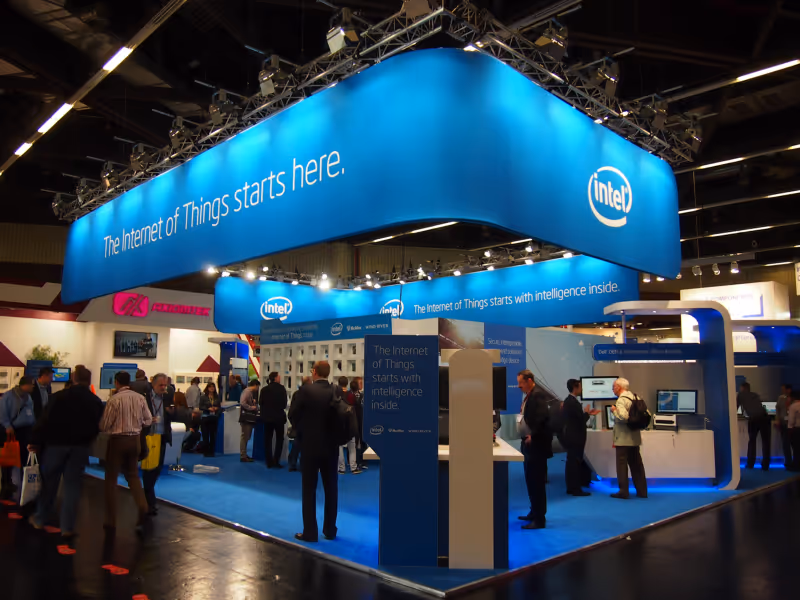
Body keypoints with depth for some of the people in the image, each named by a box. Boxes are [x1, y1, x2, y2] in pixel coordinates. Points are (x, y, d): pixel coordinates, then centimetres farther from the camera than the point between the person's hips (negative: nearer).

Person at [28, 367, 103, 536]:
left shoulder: (59, 396, -4)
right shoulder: (96, 401, 1)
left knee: (49, 483, 14)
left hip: (56, 444, 0)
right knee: (72, 486, 4)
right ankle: (67, 527, 4)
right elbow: (97, 427, 3)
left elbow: (45, 420, -7)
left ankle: (39, 519, 28)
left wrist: (36, 441, 0)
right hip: (80, 447, 1)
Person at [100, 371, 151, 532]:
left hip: (117, 440, -4)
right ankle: (142, 506, -3)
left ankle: (111, 520, 15)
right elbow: (148, 420, 3)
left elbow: (104, 426, -10)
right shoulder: (140, 398, -3)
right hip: (135, 440, 4)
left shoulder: (114, 400, -14)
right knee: (132, 475, 18)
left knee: (111, 478, 10)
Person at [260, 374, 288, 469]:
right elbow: (284, 403, -13)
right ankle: (276, 461, 1)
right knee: (279, 439, 9)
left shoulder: (264, 389, -2)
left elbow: (260, 402, -1)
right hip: (279, 417, -3)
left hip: (267, 417, 3)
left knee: (267, 440, 10)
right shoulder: (281, 388, -12)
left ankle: (269, 462, 9)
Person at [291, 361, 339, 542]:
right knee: (331, 489, 12)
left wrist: (302, 432, 9)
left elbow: (294, 414, -7)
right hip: (331, 445, 3)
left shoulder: (306, 390, -11)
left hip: (310, 444, -3)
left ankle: (310, 532, 7)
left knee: (309, 489, 5)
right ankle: (330, 530, 19)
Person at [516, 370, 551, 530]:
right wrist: (526, 436, 7)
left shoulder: (538, 395, -16)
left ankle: (539, 519, 2)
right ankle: (535, 512, 28)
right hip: (529, 444, 10)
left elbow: (542, 417, -26)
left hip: (536, 444, -10)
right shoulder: (528, 396, 14)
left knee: (537, 482, -5)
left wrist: (533, 436, -21)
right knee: (531, 481, 17)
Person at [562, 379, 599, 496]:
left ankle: (571, 487, 21)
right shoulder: (574, 402, -20)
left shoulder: (568, 400, 12)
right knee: (575, 462, -4)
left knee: (572, 462, 14)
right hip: (574, 437, -10)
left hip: (571, 436, 10)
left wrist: (588, 414, 14)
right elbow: (581, 420, -20)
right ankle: (575, 489, 2)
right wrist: (587, 413, -1)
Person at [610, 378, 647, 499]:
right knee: (636, 464, 13)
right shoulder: (634, 397, 11)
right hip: (634, 438, 8)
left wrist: (614, 410, -13)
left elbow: (623, 416, -29)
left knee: (622, 465, -1)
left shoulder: (621, 400, -16)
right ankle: (642, 491, 18)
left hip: (623, 439, -8)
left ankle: (624, 491, 2)